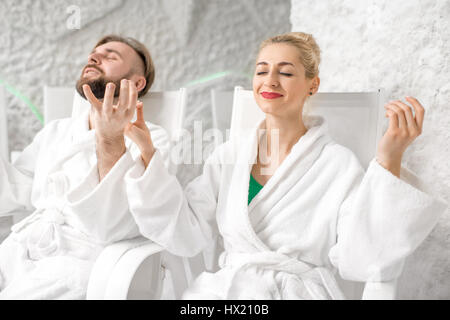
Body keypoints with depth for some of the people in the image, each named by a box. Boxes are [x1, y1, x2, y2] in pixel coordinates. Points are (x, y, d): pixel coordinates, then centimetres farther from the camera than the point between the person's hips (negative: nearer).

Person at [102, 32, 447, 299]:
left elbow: (364, 263, -10)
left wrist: (389, 161, -17)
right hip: (223, 289, 3)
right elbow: (186, 234, 2)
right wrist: (147, 152, -3)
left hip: (300, 290, -2)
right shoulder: (230, 154, 10)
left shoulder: (339, 165, 0)